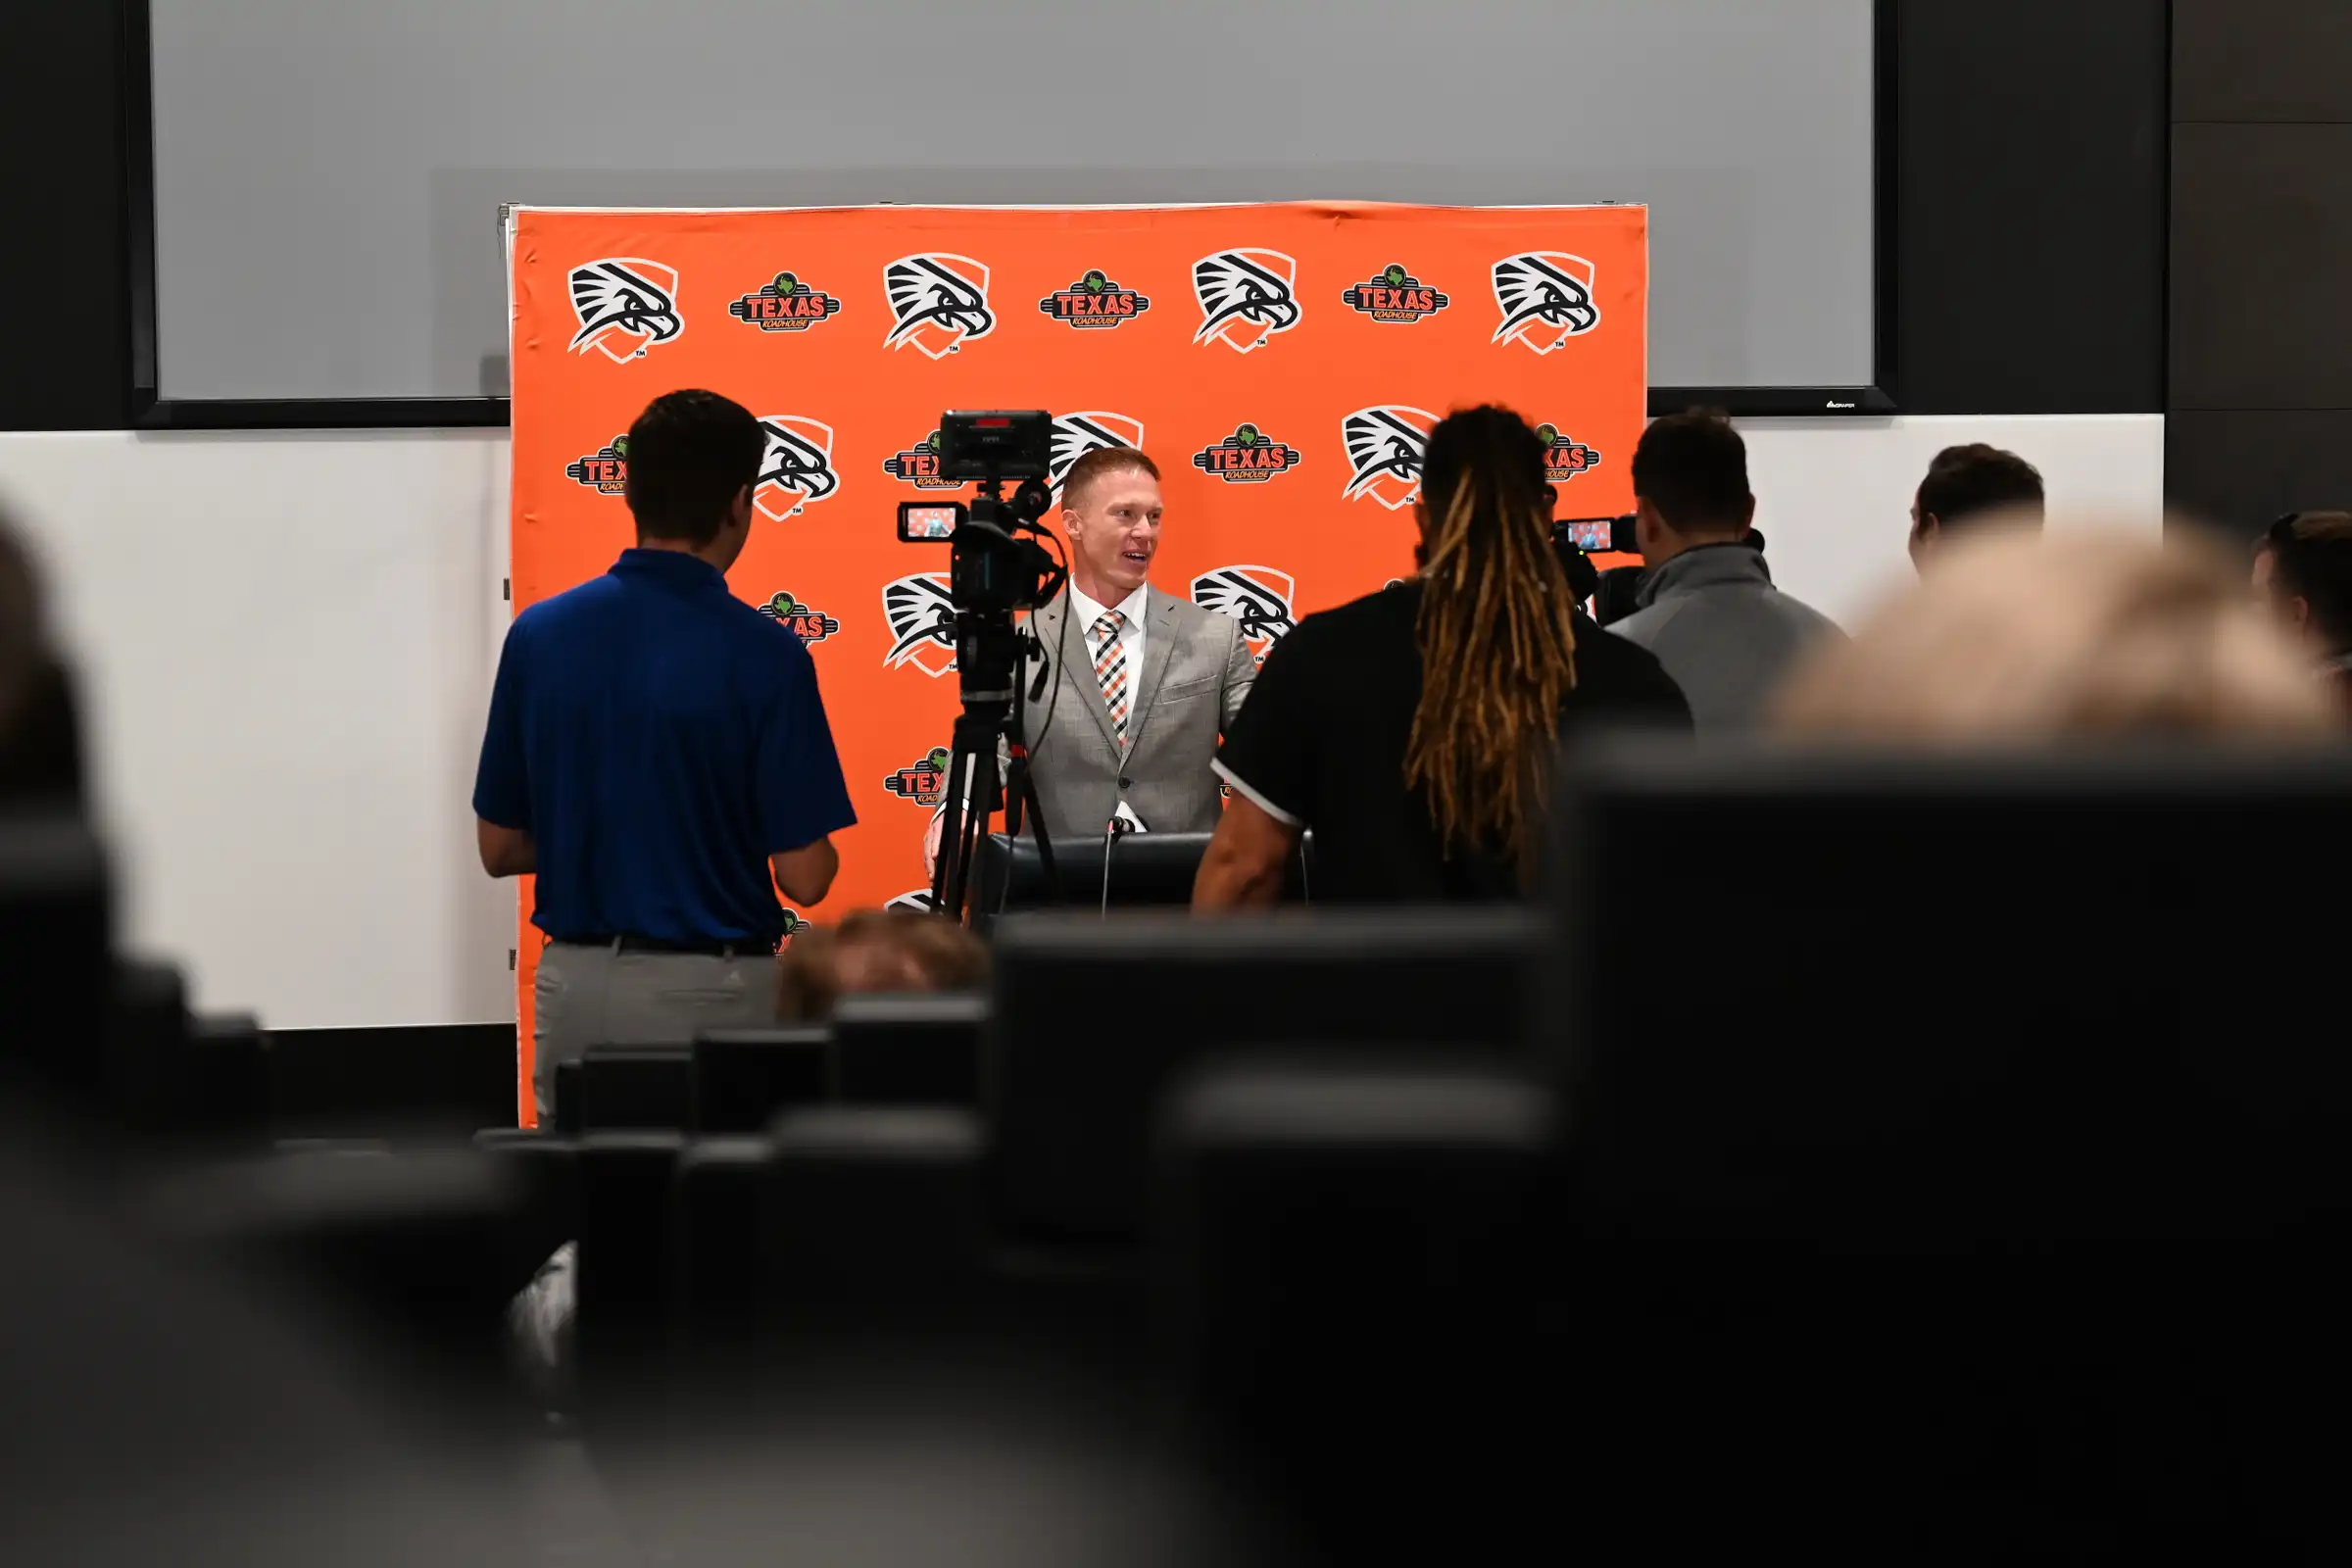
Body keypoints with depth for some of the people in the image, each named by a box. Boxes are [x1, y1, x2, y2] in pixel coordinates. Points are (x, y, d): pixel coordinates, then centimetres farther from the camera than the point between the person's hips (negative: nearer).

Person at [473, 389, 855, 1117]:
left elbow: (500, 849, 6)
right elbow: (804, 876, -11)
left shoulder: (540, 635, -1)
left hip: (575, 983, 4)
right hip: (712, 992, -4)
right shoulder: (762, 653, -13)